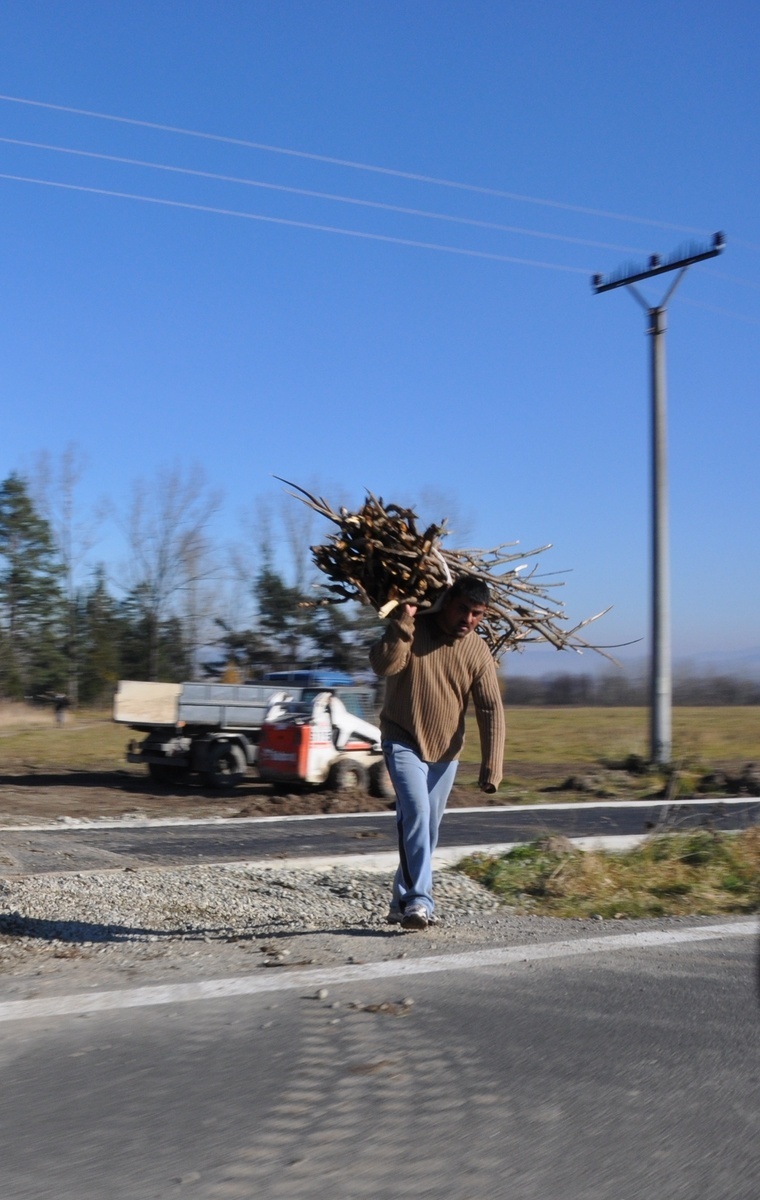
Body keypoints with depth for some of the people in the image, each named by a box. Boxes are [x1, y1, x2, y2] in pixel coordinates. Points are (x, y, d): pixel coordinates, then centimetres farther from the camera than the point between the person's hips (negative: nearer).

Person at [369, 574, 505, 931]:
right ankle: (419, 901, -22)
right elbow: (383, 665, -26)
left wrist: (491, 766, -13)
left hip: (446, 751, 4)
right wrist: (402, 624, -34)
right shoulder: (413, 630, -11)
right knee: (416, 812, -22)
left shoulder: (479, 652, -5)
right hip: (404, 742, -4)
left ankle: (402, 902, 24)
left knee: (428, 827, 10)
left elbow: (491, 710, -6)